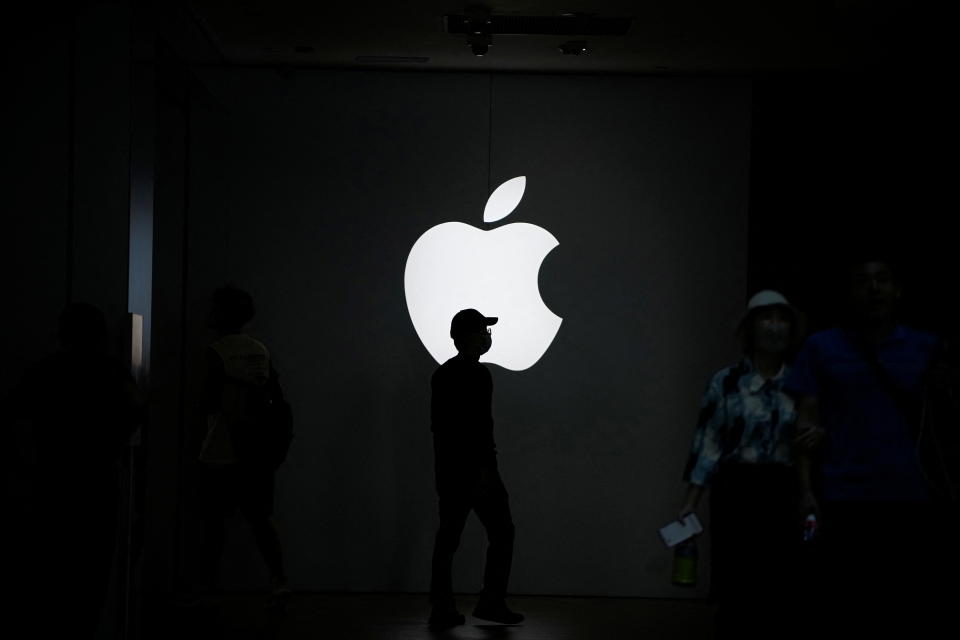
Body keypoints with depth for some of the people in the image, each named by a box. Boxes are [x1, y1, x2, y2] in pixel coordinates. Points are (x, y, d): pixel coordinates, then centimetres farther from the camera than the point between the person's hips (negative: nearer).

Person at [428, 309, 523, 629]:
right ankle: (491, 603, 2)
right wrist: (486, 467, -18)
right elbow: (480, 426, -18)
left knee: (448, 538, 7)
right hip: (476, 468, -8)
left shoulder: (441, 374, 15)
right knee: (501, 532, 0)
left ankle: (442, 609, 7)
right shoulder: (477, 375, -12)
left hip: (448, 468, 8)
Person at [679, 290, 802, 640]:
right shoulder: (726, 382, 2)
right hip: (736, 492, -2)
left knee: (777, 591, 1)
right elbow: (707, 442, -2)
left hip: (784, 496, 2)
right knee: (736, 591, -3)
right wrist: (690, 501, -10)